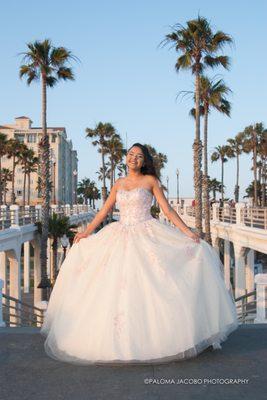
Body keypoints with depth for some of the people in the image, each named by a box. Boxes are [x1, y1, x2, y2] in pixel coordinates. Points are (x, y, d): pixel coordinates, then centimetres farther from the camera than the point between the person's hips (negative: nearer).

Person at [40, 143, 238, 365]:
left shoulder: (151, 180, 3)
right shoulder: (119, 184, 14)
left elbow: (168, 210, -1)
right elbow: (104, 211, 18)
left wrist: (187, 231, -9)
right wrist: (86, 232, 13)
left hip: (147, 237, -4)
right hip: (121, 237, 4)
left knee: (152, 287, -12)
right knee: (118, 286, 0)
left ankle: (159, 334, -1)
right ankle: (120, 340, 9)